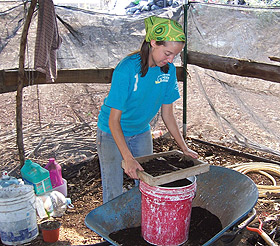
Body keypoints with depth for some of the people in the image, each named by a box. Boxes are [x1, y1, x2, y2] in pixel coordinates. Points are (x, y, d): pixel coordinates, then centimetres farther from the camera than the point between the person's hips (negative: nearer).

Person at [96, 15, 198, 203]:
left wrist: (184, 148, -3)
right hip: (112, 133, -5)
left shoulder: (168, 69, -12)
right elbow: (114, 120, -27)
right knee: (114, 194, 2)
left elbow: (167, 114, -3)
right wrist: (127, 158, -34)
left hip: (142, 132, 5)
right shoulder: (127, 69, -29)